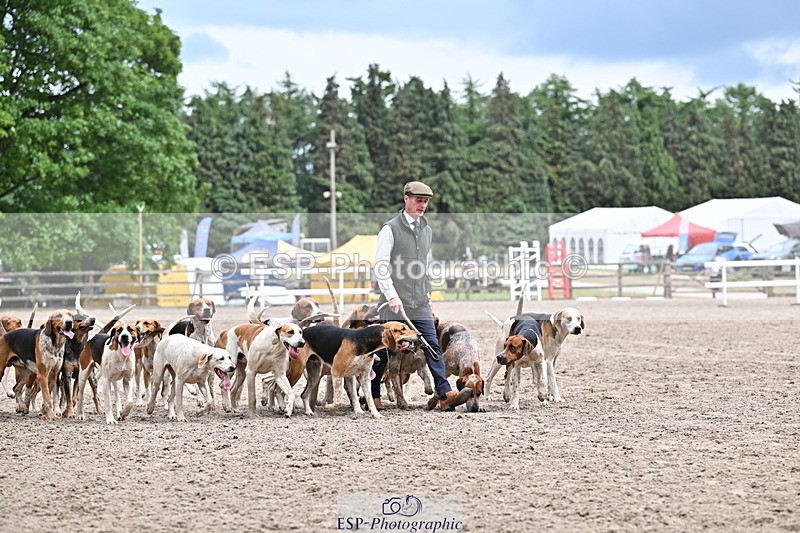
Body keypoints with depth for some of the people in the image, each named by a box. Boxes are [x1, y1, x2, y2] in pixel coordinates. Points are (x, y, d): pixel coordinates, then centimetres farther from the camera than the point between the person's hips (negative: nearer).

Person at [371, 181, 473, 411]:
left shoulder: (427, 230, 15)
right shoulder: (390, 229, -6)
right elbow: (381, 266, -9)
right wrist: (392, 296, -16)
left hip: (420, 305, 5)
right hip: (395, 304, -5)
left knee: (432, 346, -6)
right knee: (383, 349, 3)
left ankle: (445, 394, -13)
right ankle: (372, 395, 16)